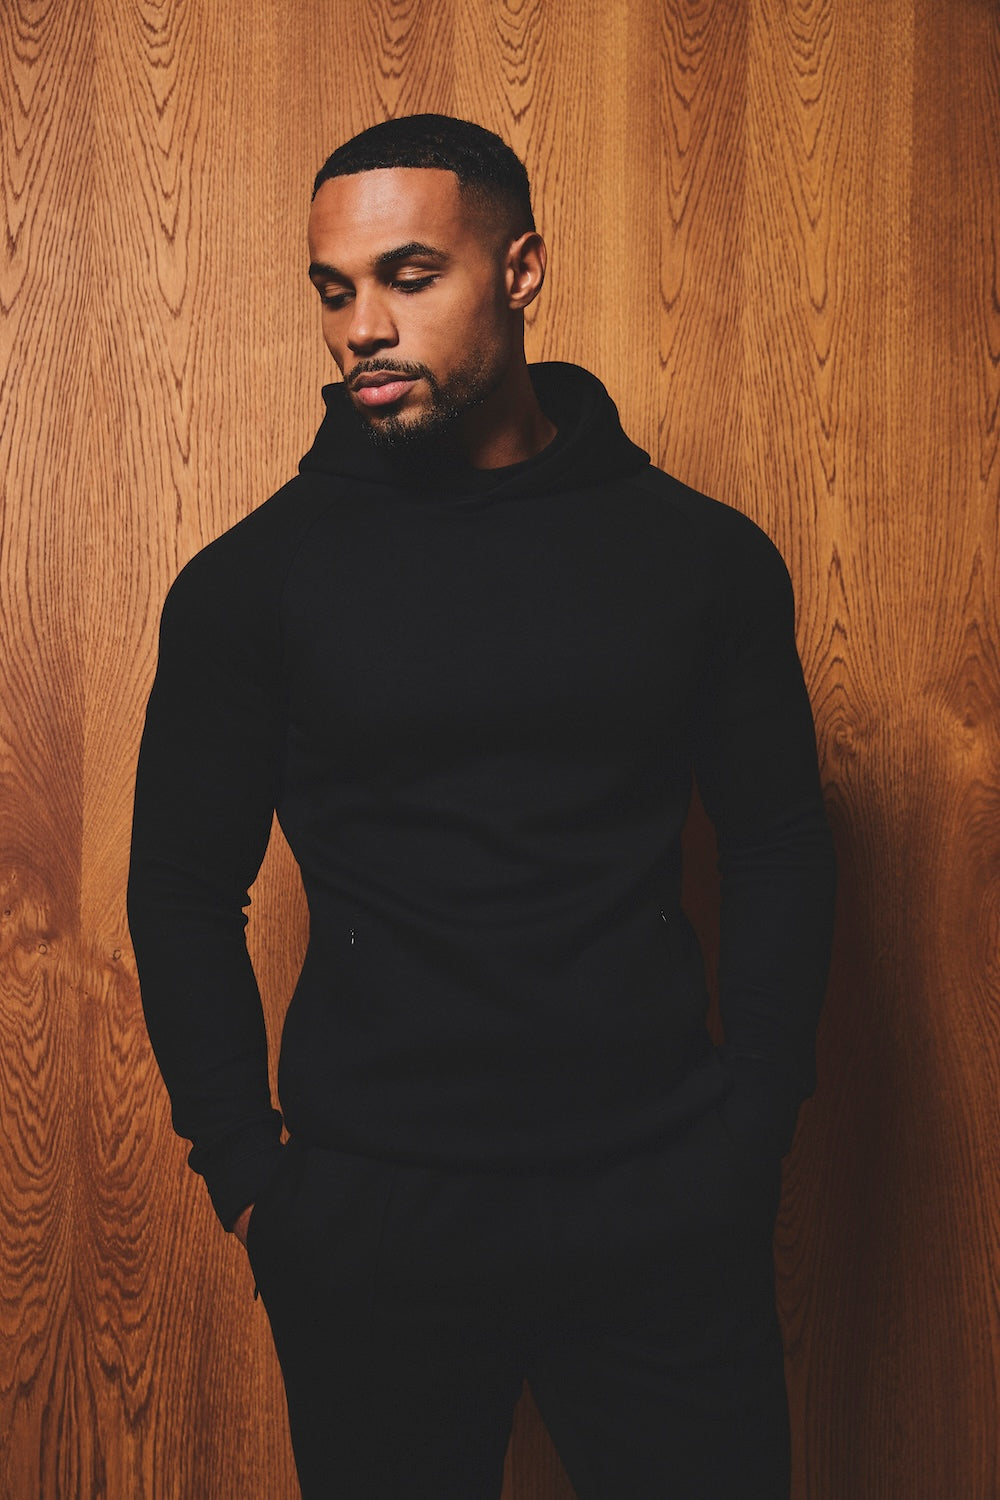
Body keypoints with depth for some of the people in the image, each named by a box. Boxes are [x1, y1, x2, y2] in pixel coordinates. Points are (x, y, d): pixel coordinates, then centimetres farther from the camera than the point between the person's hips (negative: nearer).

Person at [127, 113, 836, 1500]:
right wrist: (246, 1170, -3)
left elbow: (782, 850, 7)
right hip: (371, 1221, 0)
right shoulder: (252, 581, -1)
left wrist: (751, 1127, -1)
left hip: (664, 1215, 1)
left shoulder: (704, 555, 2)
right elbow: (185, 892, 4)